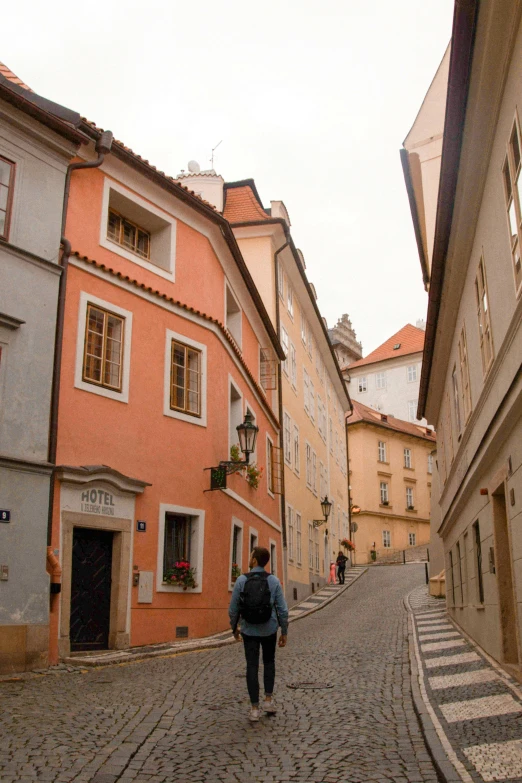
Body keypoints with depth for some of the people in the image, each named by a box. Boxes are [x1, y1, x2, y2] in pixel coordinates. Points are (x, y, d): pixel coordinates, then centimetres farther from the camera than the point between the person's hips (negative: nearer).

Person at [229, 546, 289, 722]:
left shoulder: (241, 580, -11)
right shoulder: (274, 581, -9)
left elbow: (233, 608, -6)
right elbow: (282, 610, -8)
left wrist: (234, 628, 11)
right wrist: (284, 633, 3)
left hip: (249, 630, -1)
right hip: (269, 630, 1)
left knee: (252, 667, 7)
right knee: (269, 662, 22)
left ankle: (254, 709, 7)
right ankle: (268, 700, 15)